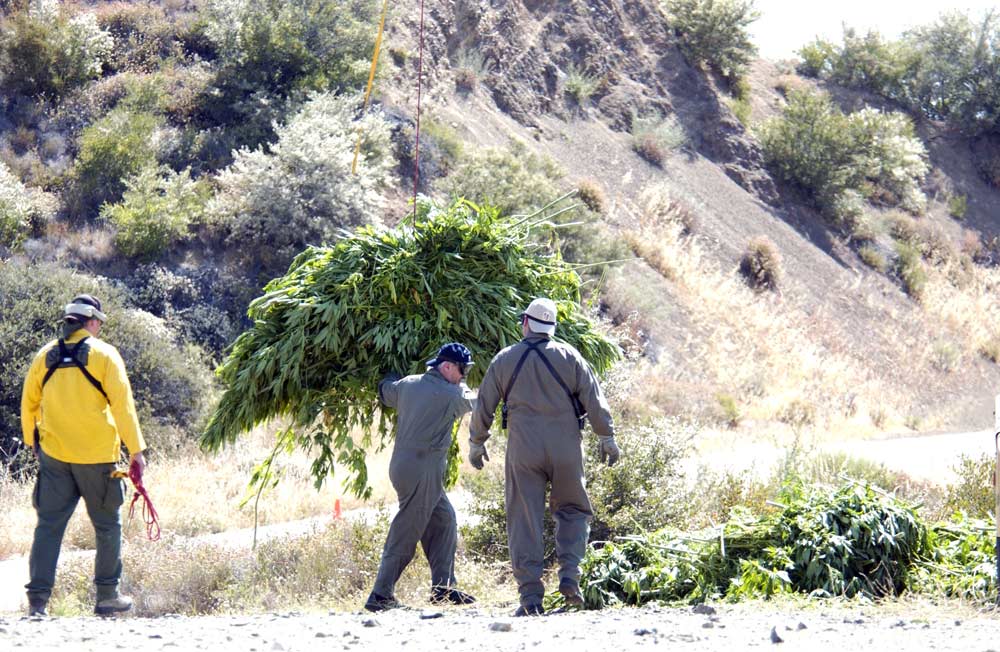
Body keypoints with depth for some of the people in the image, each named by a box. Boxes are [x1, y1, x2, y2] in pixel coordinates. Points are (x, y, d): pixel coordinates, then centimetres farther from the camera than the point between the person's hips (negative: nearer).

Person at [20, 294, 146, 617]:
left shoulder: (46, 355, 6)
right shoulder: (104, 354, -5)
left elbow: (29, 403, 13)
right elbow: (122, 403, -9)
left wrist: (32, 441, 28)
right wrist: (136, 449, -7)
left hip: (53, 455, 3)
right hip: (97, 456, -3)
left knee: (49, 524, 4)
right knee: (107, 525, 11)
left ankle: (37, 599, -4)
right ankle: (107, 596, 16)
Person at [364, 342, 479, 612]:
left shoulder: (407, 385, 9)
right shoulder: (451, 395, -10)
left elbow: (385, 390, 29)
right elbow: (471, 403, 11)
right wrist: (461, 387, 29)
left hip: (403, 465, 9)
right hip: (423, 471, -9)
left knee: (444, 519, 16)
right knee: (405, 534, -6)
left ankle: (443, 588, 17)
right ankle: (381, 595, -6)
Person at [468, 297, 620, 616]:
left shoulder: (504, 360, 3)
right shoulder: (568, 356, 2)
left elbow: (483, 407, 7)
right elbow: (594, 400, 0)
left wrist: (476, 444, 19)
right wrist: (607, 438, 8)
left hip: (523, 451, 0)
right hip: (566, 451, 0)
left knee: (524, 522, 2)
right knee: (572, 510, 17)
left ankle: (530, 595, -3)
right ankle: (569, 576, -3)